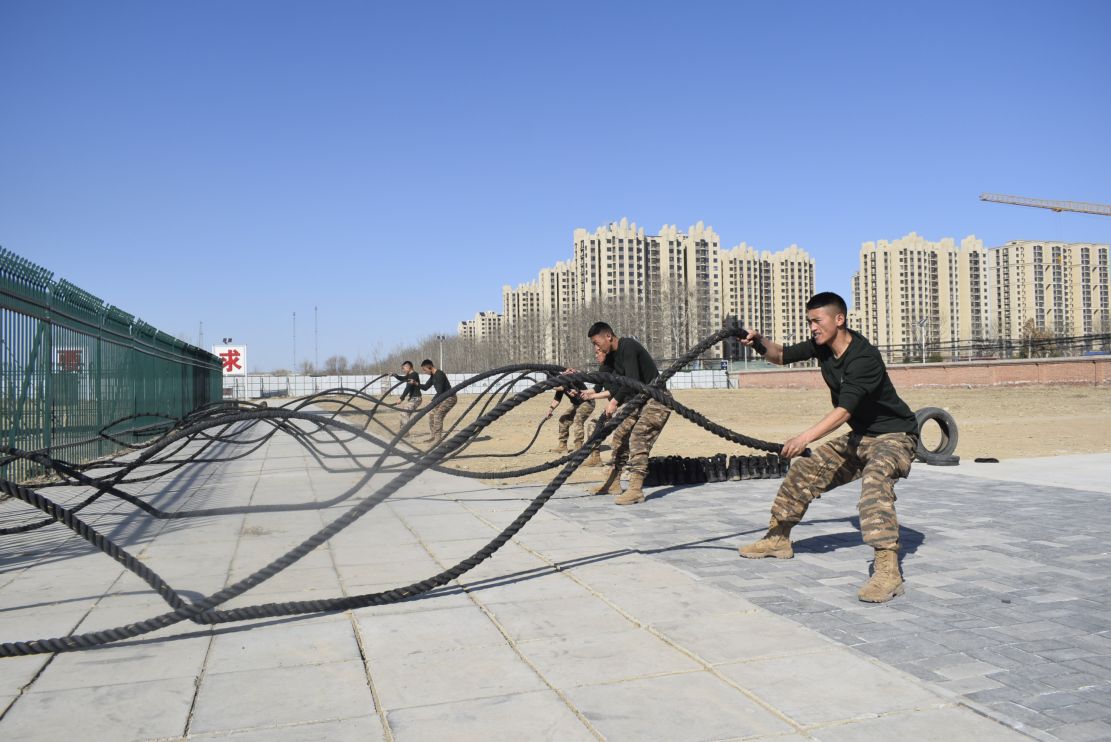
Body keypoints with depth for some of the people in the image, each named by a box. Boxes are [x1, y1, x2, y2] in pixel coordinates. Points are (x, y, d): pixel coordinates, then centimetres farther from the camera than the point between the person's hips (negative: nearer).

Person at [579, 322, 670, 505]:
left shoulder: (628, 346, -18)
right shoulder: (612, 356, 10)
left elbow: (632, 380, -28)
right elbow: (617, 387, 15)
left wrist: (614, 402, -22)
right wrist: (593, 395, 10)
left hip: (656, 399, -10)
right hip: (639, 401, 10)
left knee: (638, 439, -20)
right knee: (620, 436, 11)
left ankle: (635, 490, -19)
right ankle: (613, 484, 20)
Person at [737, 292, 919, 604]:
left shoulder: (864, 357, -29)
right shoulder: (822, 346, -3)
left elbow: (844, 410, -38)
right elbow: (782, 356, 8)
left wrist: (806, 436, -48)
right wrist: (761, 341, -13)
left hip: (894, 435, -9)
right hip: (859, 436, 9)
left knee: (875, 481, -37)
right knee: (804, 470, 9)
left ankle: (888, 571, -43)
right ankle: (777, 539, 25)